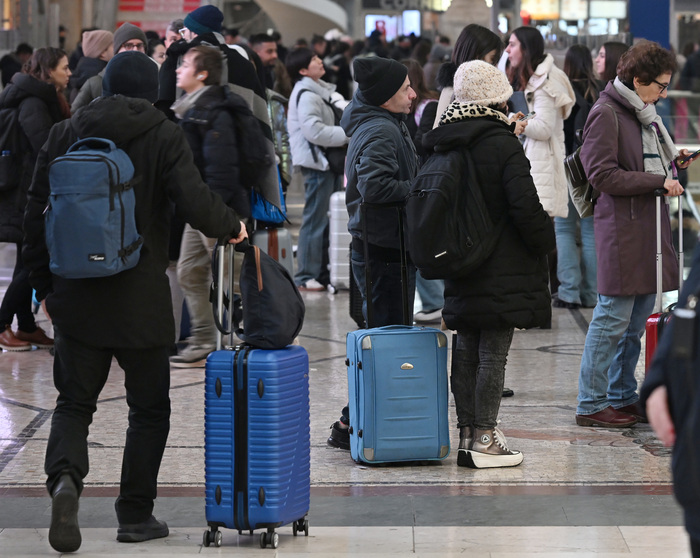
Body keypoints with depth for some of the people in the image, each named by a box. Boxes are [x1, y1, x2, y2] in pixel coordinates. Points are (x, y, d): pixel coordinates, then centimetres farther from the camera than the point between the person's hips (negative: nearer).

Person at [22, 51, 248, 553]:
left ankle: (65, 476, -18)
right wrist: (233, 227, 3)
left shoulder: (66, 135, 4)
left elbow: (36, 214, 5)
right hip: (141, 300, -2)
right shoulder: (164, 136, -6)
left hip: (76, 297, 2)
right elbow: (195, 203, -18)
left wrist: (44, 284, 15)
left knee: (74, 402, 10)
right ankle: (136, 515, 14)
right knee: (149, 407, 12)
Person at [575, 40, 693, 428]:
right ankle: (591, 404, -1)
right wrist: (659, 181, -16)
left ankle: (622, 397, 20)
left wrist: (673, 164, 9)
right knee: (613, 319, -7)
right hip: (621, 226, -9)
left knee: (637, 320, 12)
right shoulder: (606, 113, -10)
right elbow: (603, 175, -17)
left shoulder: (643, 115, 19)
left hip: (649, 226, 9)